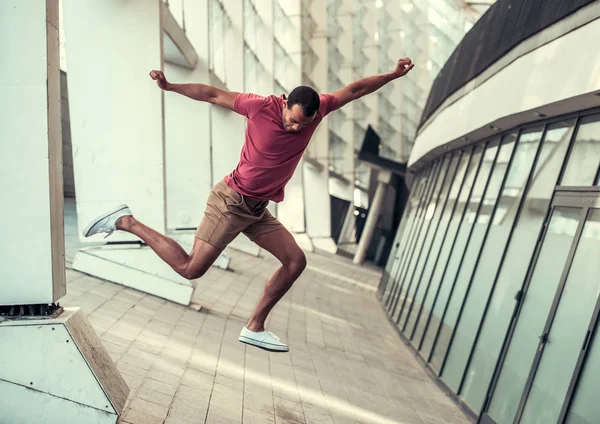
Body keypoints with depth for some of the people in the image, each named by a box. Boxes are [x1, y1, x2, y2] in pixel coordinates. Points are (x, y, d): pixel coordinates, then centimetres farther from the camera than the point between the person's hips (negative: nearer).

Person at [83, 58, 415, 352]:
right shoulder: (260, 106, -18)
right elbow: (213, 94, -8)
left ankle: (254, 328, 6)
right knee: (191, 268, -9)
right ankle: (126, 222, 5)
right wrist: (170, 87, -11)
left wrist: (393, 75, 5)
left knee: (296, 260, -2)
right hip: (231, 201, -6)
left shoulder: (317, 109, -4)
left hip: (258, 209, 7)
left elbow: (355, 90, 6)